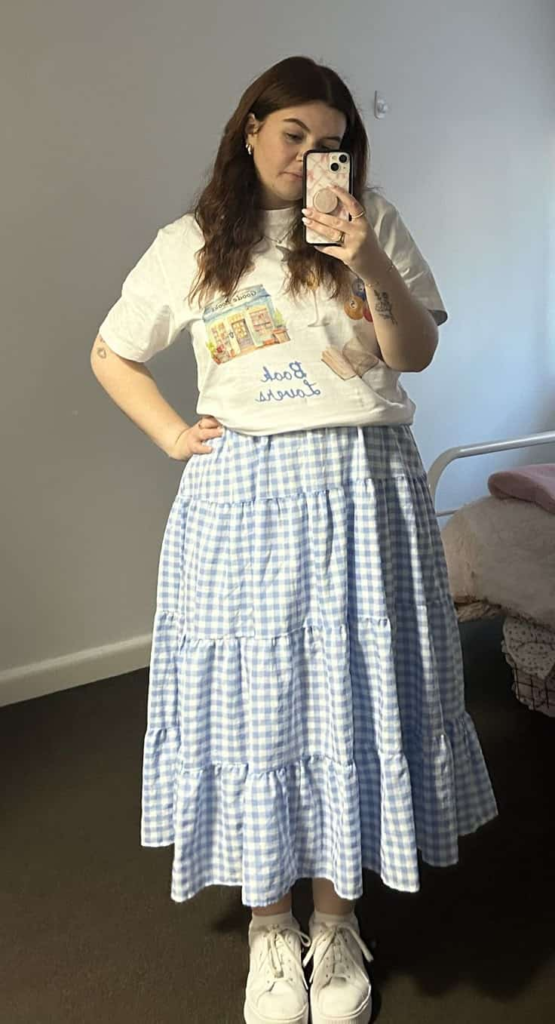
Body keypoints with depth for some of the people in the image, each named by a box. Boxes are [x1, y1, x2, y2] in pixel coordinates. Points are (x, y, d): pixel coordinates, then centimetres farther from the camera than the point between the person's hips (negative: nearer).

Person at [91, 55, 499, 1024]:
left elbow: (418, 352, 2)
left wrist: (369, 264, -12)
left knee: (354, 701, 6)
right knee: (251, 702, 6)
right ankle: (268, 922, 29)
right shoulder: (188, 246, 8)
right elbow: (111, 356, 16)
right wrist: (175, 436, 4)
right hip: (244, 498, 0)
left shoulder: (371, 219, 8)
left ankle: (335, 922, 29)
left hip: (363, 492, 1)